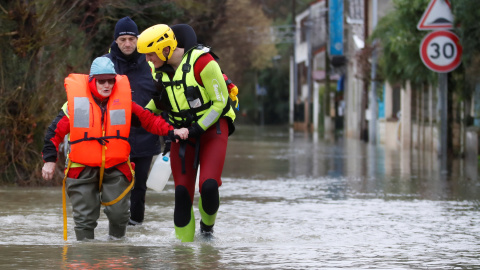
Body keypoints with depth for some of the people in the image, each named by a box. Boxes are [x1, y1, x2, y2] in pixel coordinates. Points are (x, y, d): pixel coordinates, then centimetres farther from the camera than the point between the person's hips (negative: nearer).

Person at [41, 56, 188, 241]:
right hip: (83, 169, -1)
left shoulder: (123, 102, 3)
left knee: (119, 212, -4)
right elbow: (56, 131, 0)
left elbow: (148, 120, 8)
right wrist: (50, 160, -4)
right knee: (85, 217, 0)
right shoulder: (76, 102, -3)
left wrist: (172, 132, -5)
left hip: (116, 168, 1)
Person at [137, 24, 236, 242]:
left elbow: (220, 103, -14)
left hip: (211, 126, -5)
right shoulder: (159, 68, -1)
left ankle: (207, 227, 10)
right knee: (182, 192, -4)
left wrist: (197, 129, -19)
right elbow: (158, 101, 16)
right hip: (181, 131, 5)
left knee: (208, 187, -19)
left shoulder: (202, 62, -21)